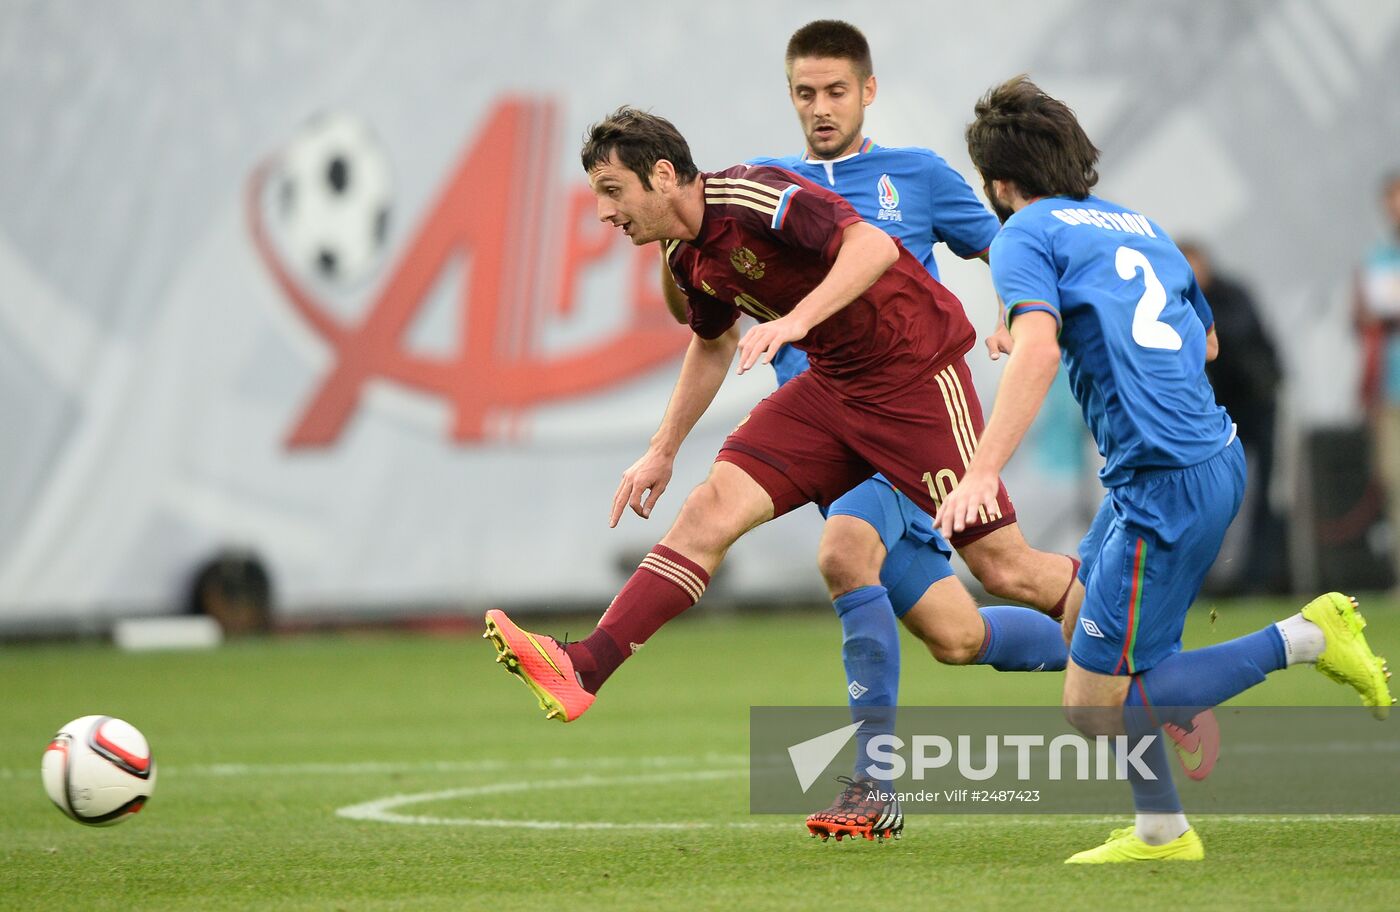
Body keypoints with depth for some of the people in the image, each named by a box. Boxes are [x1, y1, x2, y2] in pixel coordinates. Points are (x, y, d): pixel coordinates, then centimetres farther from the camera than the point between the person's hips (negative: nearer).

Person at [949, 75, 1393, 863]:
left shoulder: (1026, 235, -3)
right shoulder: (1138, 223, 20)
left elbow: (1037, 352, -21)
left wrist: (983, 472, -27)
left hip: (1167, 485, -9)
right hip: (1216, 453, 9)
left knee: (1094, 705, -4)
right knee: (1082, 618, 21)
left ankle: (1305, 639, -6)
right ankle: (1161, 833, 21)